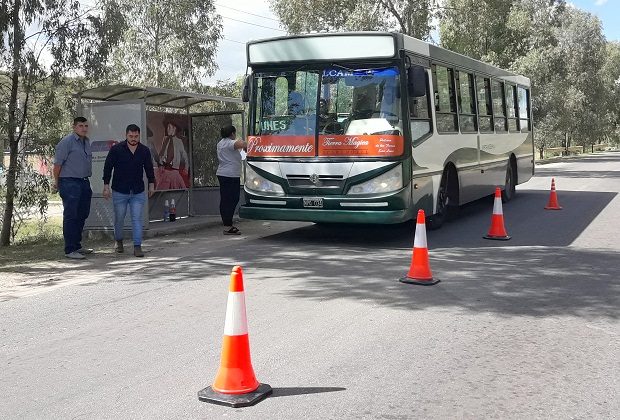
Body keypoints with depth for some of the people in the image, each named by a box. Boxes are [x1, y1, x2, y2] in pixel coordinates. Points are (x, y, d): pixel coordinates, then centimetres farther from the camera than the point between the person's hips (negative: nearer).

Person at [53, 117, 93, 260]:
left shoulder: (87, 142, 15)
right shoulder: (67, 142, -10)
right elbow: (58, 163, -10)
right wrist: (57, 183, -4)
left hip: (84, 182, 9)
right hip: (70, 183, -8)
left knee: (82, 215, 14)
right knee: (70, 217, -6)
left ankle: (77, 246, 26)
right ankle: (69, 250, -4)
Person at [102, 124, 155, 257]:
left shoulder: (145, 151, 3)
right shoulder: (116, 149, -6)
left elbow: (149, 168, 15)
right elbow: (107, 168, -2)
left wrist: (151, 184, 14)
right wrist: (106, 186, -5)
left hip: (138, 192, 2)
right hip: (119, 192, -1)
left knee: (137, 219, -4)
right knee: (119, 218, 10)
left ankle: (137, 247, -4)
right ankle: (119, 241, 32)